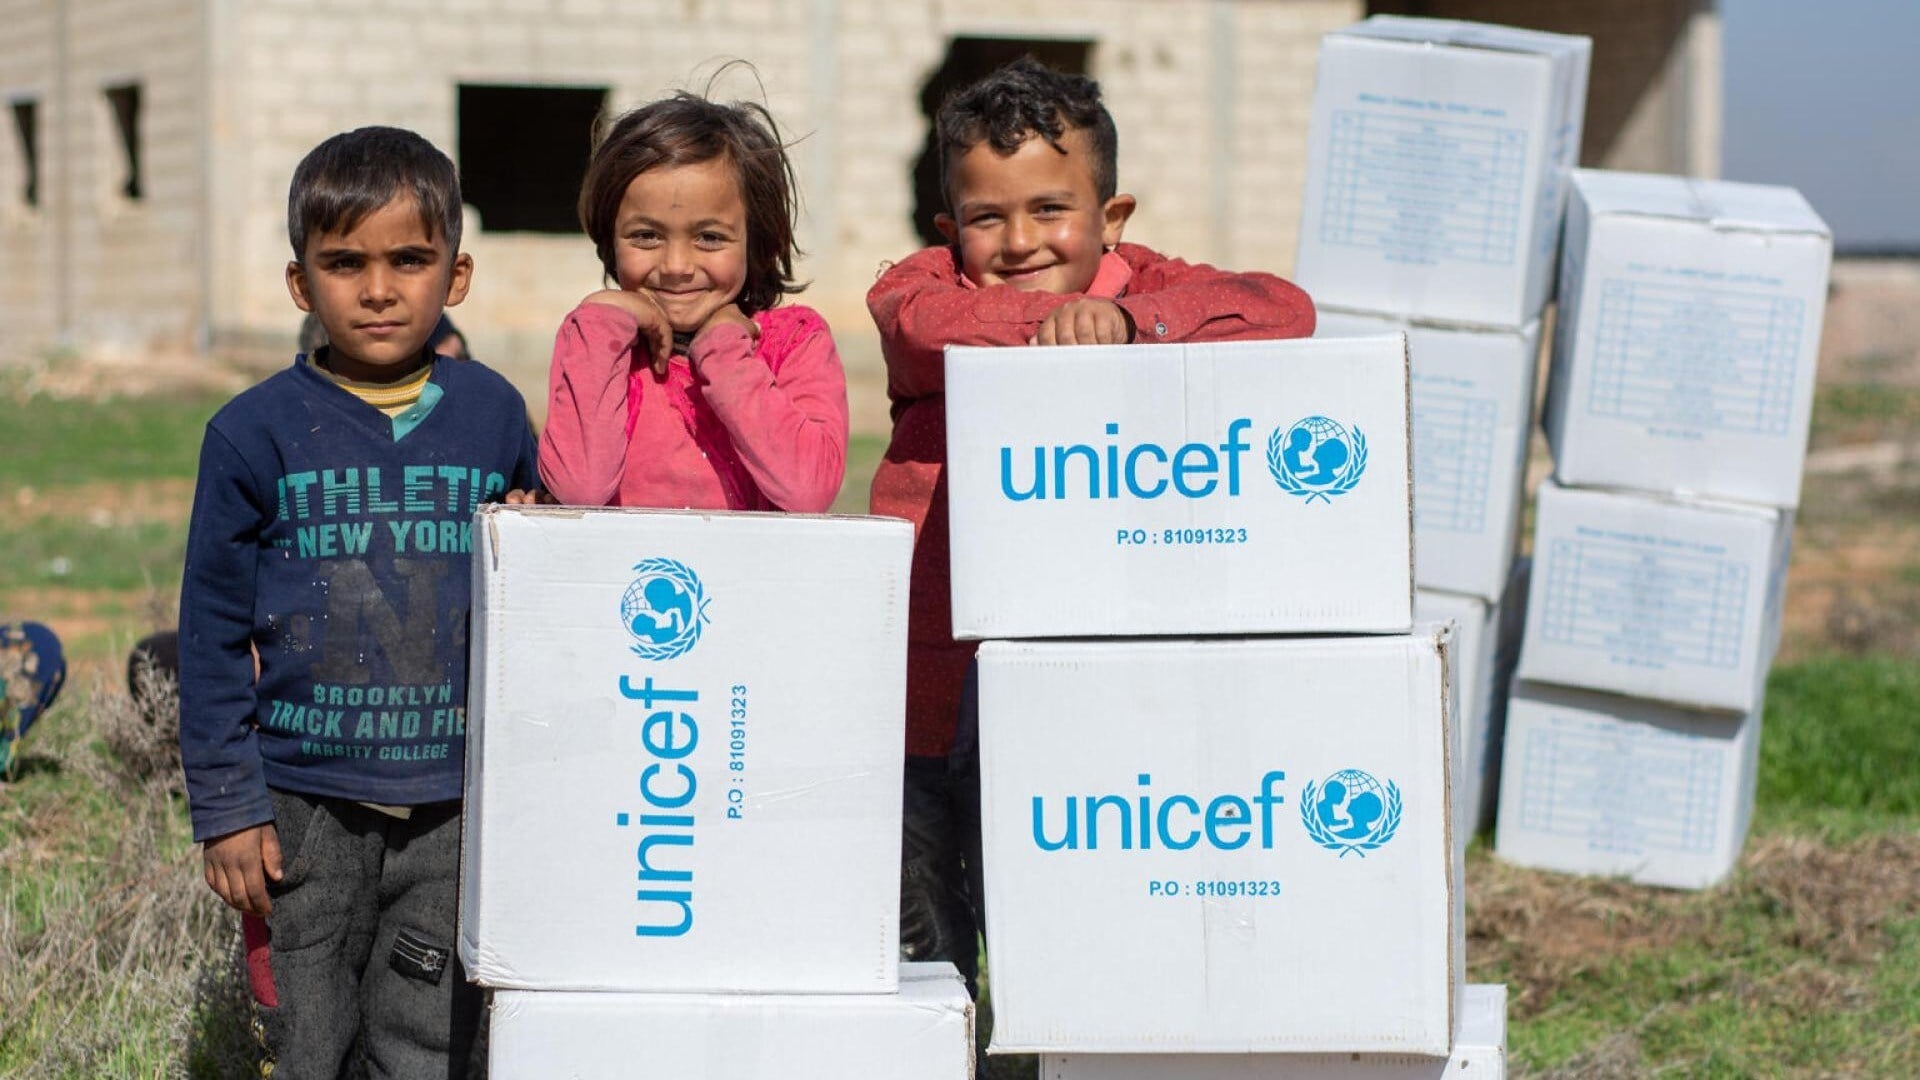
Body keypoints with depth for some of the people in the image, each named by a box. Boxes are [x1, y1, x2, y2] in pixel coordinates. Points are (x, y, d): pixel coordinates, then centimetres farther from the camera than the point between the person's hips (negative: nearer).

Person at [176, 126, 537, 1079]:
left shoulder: (494, 417, 3)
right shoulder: (256, 431, -4)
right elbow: (212, 631, 0)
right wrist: (225, 806, -3)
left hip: (454, 802, 1)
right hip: (306, 805, -1)